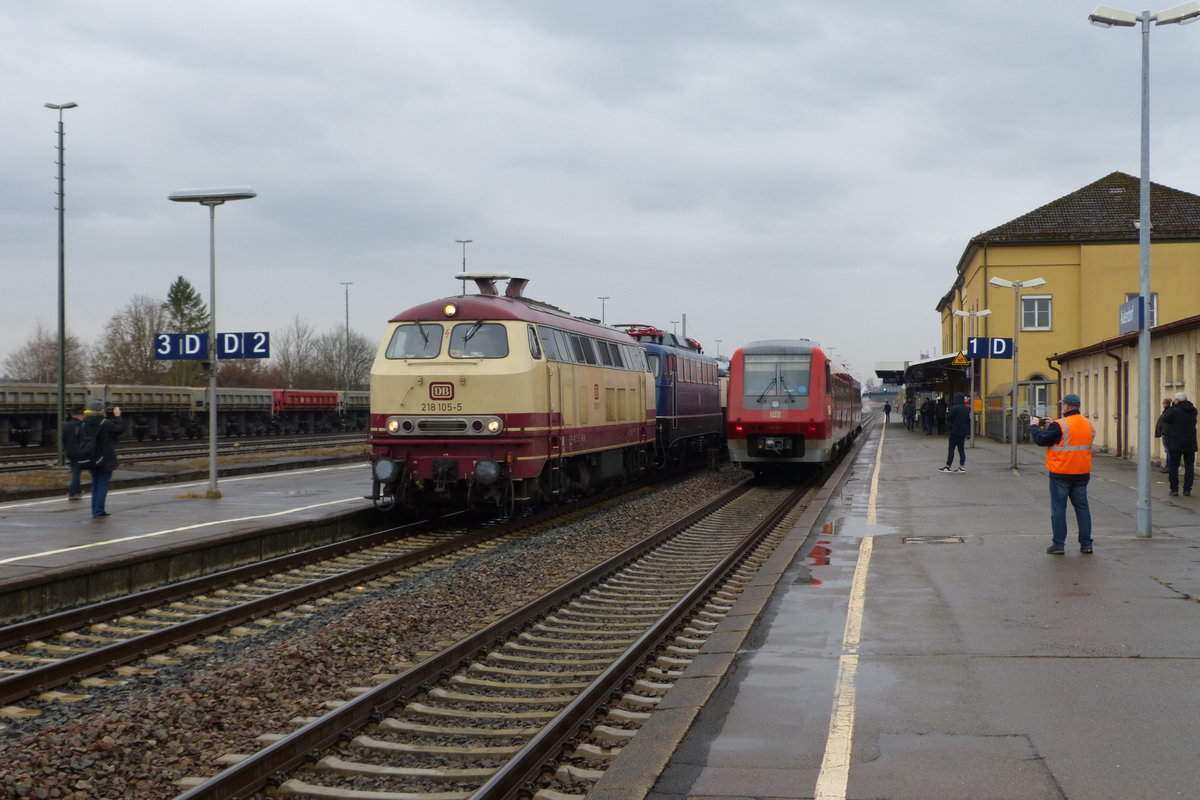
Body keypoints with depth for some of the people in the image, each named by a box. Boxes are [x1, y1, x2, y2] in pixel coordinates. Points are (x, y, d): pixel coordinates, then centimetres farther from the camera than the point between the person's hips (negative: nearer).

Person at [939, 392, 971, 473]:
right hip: (963, 432, 6)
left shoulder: (954, 408, -16)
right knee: (961, 449, 9)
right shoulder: (967, 409, 7)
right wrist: (968, 432, 17)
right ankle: (962, 466, 5)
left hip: (955, 432, -6)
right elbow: (969, 420, 11)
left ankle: (948, 466, 0)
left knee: (951, 449, -1)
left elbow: (948, 418, -15)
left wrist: (947, 413, 7)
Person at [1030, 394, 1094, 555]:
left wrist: (1034, 426, 5)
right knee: (1082, 507, 11)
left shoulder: (1059, 426, -17)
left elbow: (1041, 440, -13)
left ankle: (1058, 545, 3)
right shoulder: (1089, 425, 6)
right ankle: (1086, 544, 13)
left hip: (1061, 474, -6)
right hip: (1082, 474, 6)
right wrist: (1052, 426, 18)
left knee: (1058, 508, 2)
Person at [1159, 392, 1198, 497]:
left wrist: (1172, 406, 4)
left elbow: (1165, 418, -1)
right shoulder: (1193, 411, 2)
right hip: (1190, 443, 4)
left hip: (1176, 443, -4)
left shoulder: (1174, 411, -14)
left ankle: (1174, 489, 2)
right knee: (1189, 466, 10)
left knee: (1173, 466, 4)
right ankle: (1187, 489, 8)